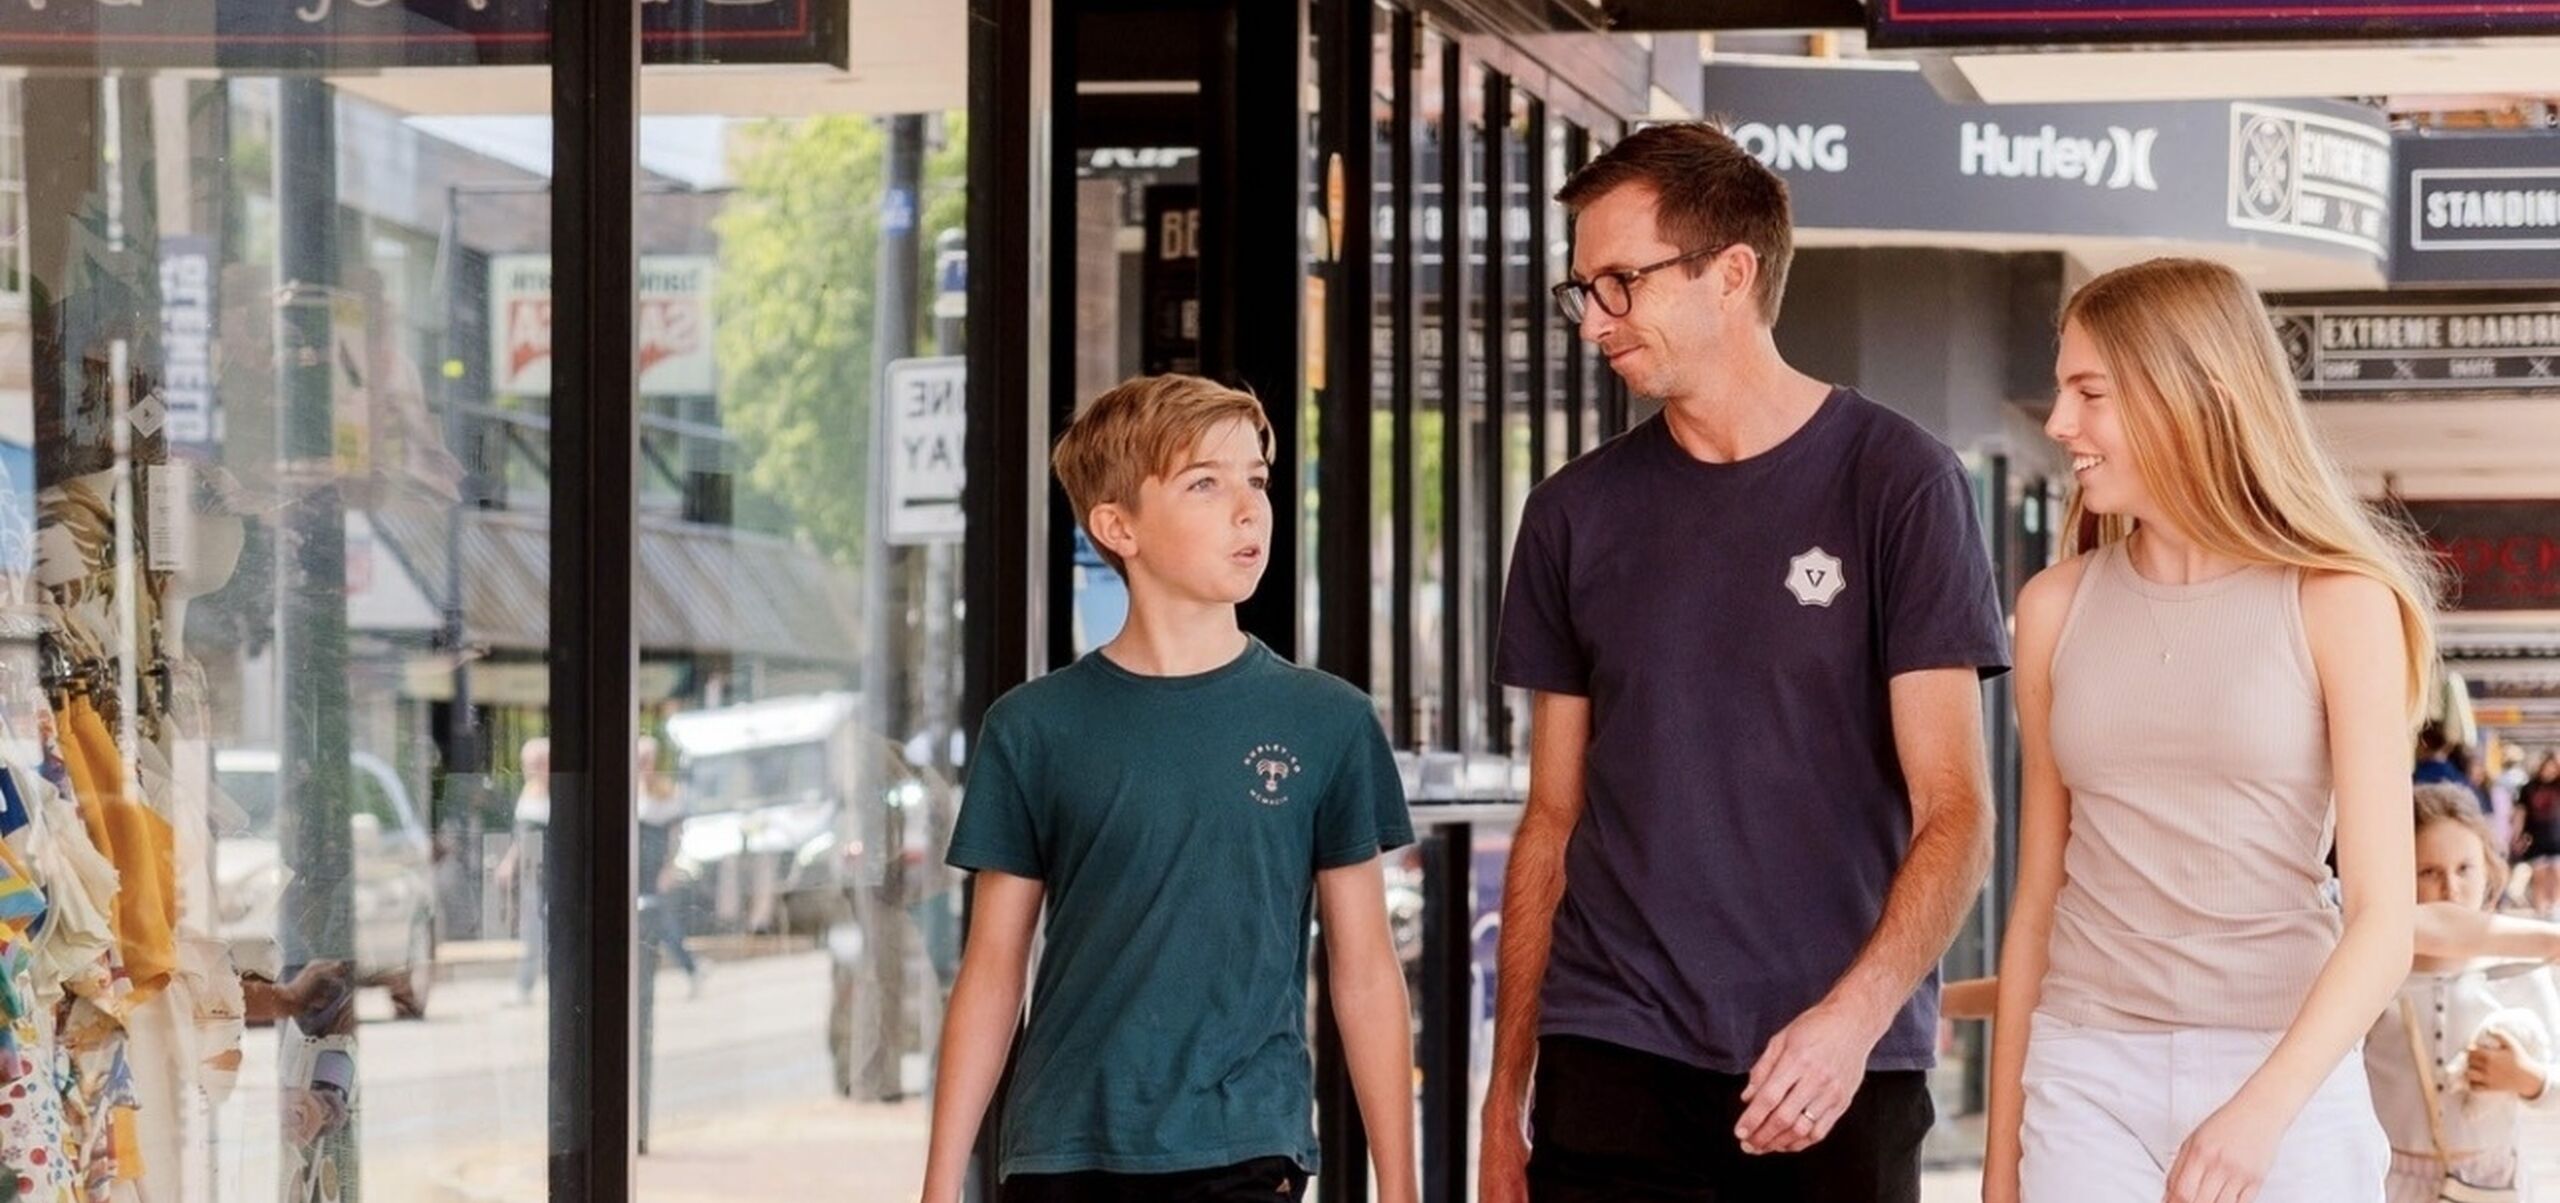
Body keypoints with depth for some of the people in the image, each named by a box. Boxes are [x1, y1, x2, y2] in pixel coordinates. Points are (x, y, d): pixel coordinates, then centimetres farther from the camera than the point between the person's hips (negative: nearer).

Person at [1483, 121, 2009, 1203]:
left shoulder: (1896, 482, -2)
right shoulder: (1577, 514, 8)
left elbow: (1955, 813, -6)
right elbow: (1552, 826, 12)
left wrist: (1855, 1014, -21)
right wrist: (1505, 1098, 9)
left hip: (1838, 1073, -2)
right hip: (1611, 1064, 2)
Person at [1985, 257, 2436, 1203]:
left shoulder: (2336, 604, -5)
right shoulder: (2057, 608, 5)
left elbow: (2383, 920, -9)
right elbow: (2038, 897, 11)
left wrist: (2260, 1112, -22)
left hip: (2284, 1076, -2)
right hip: (2087, 1079, 2)